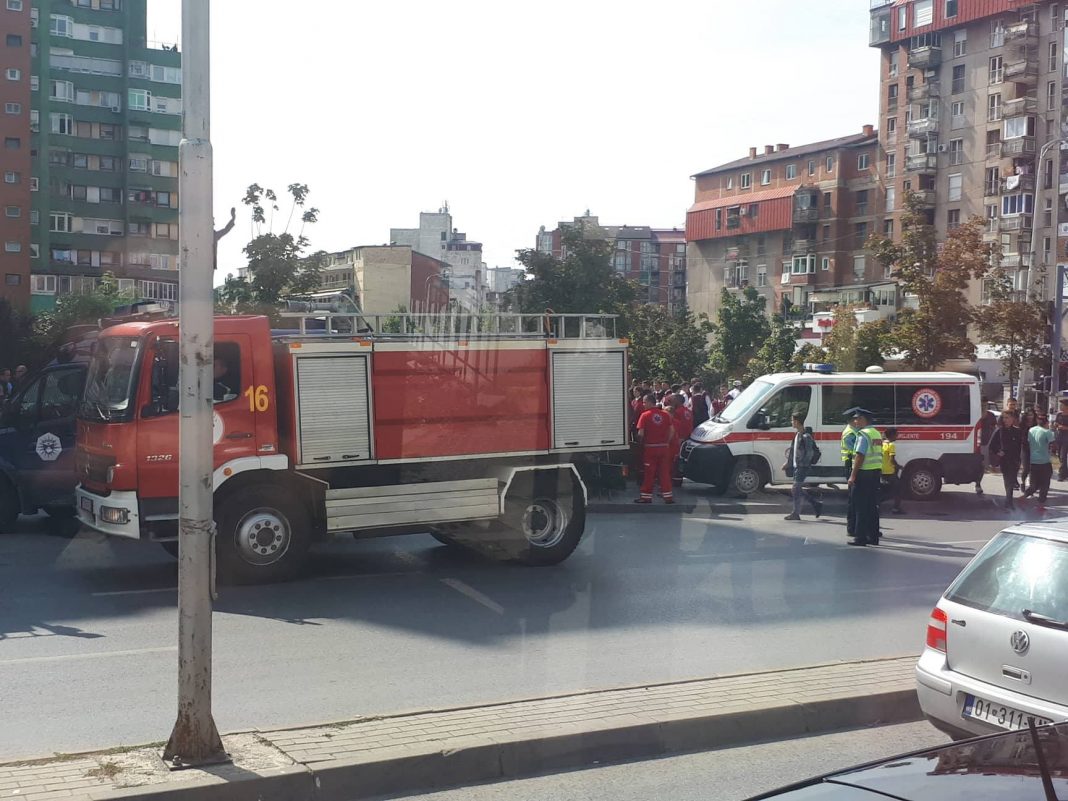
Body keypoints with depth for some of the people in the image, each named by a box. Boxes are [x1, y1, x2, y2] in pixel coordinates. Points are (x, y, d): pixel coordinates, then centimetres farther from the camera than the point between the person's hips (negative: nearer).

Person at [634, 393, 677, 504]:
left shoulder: (645, 415, -9)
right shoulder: (665, 414, 3)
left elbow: (641, 433, -14)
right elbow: (672, 430, 3)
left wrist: (641, 442, 3)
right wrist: (666, 441, 11)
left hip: (650, 448, -3)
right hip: (664, 447, 3)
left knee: (649, 473, 4)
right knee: (664, 472, 7)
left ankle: (646, 496, 9)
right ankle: (668, 496, 6)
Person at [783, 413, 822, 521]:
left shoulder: (806, 436, -15)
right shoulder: (797, 435, 14)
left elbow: (809, 453, -18)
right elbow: (792, 450, 21)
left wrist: (804, 464, -23)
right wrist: (788, 463, 19)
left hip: (802, 467, -9)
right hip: (796, 466, 9)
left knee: (796, 489, -7)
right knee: (800, 489, 13)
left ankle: (795, 514, -1)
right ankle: (816, 504, 23)